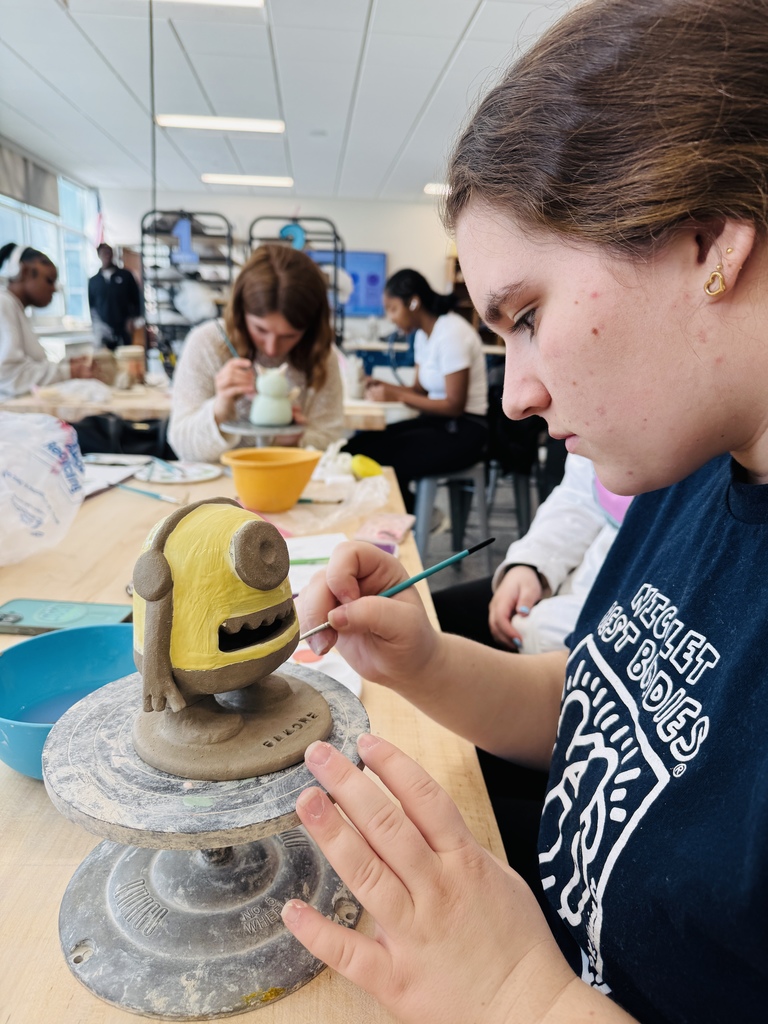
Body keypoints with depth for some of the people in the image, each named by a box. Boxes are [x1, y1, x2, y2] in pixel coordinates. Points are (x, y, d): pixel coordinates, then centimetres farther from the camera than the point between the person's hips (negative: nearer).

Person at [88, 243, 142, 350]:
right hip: (104, 329, 1)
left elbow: (135, 299, 6)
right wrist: (96, 323, -1)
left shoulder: (125, 275, 7)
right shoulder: (93, 281, 11)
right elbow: (90, 305, 14)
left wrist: (131, 320, -4)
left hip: (124, 327, -1)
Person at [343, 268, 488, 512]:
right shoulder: (423, 335, 9)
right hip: (437, 421, 8)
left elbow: (454, 405, -19)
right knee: (359, 445, -7)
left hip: (463, 430, -8)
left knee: (385, 461, -23)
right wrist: (385, 388, -3)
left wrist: (397, 396, -18)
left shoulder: (451, 334, -17)